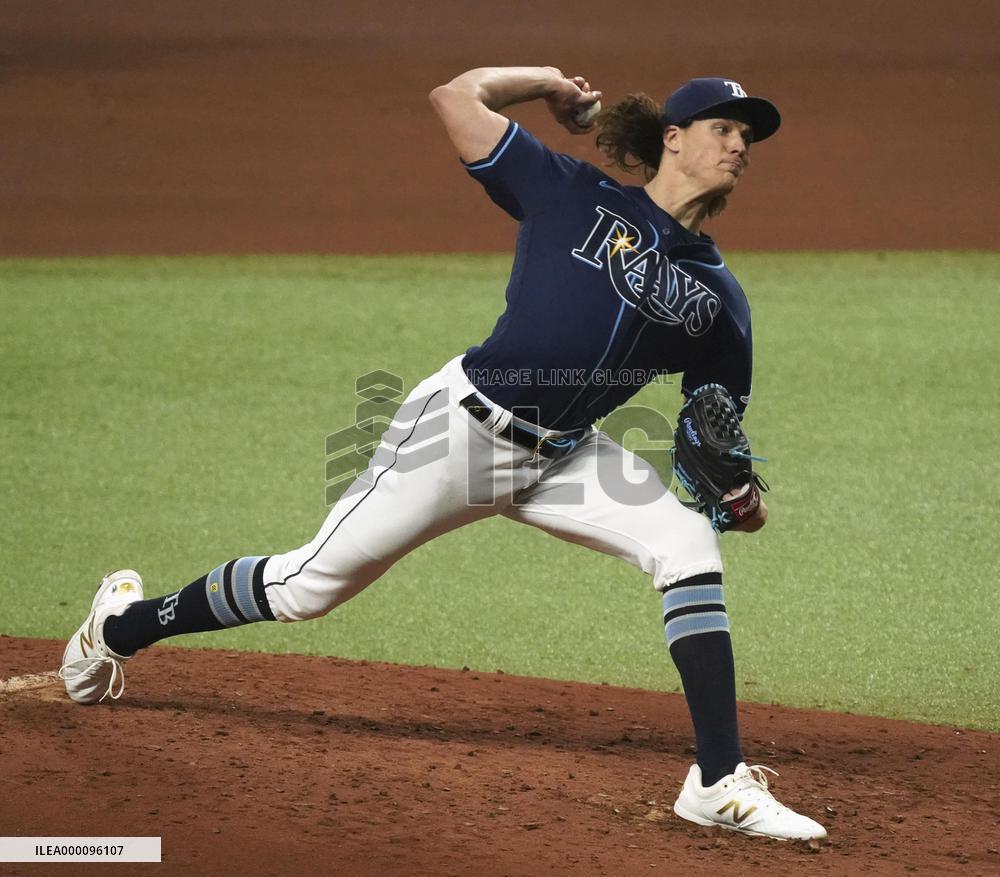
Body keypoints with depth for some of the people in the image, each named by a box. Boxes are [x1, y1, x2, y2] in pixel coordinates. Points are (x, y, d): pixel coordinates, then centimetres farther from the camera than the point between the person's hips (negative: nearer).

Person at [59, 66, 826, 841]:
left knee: (690, 544, -19)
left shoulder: (717, 296, 6)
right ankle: (125, 624, 28)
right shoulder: (576, 194, -5)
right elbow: (457, 96, -5)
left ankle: (721, 782, -17)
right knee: (309, 586, 3)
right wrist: (551, 80, 7)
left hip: (563, 459, 4)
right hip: (462, 427, -4)